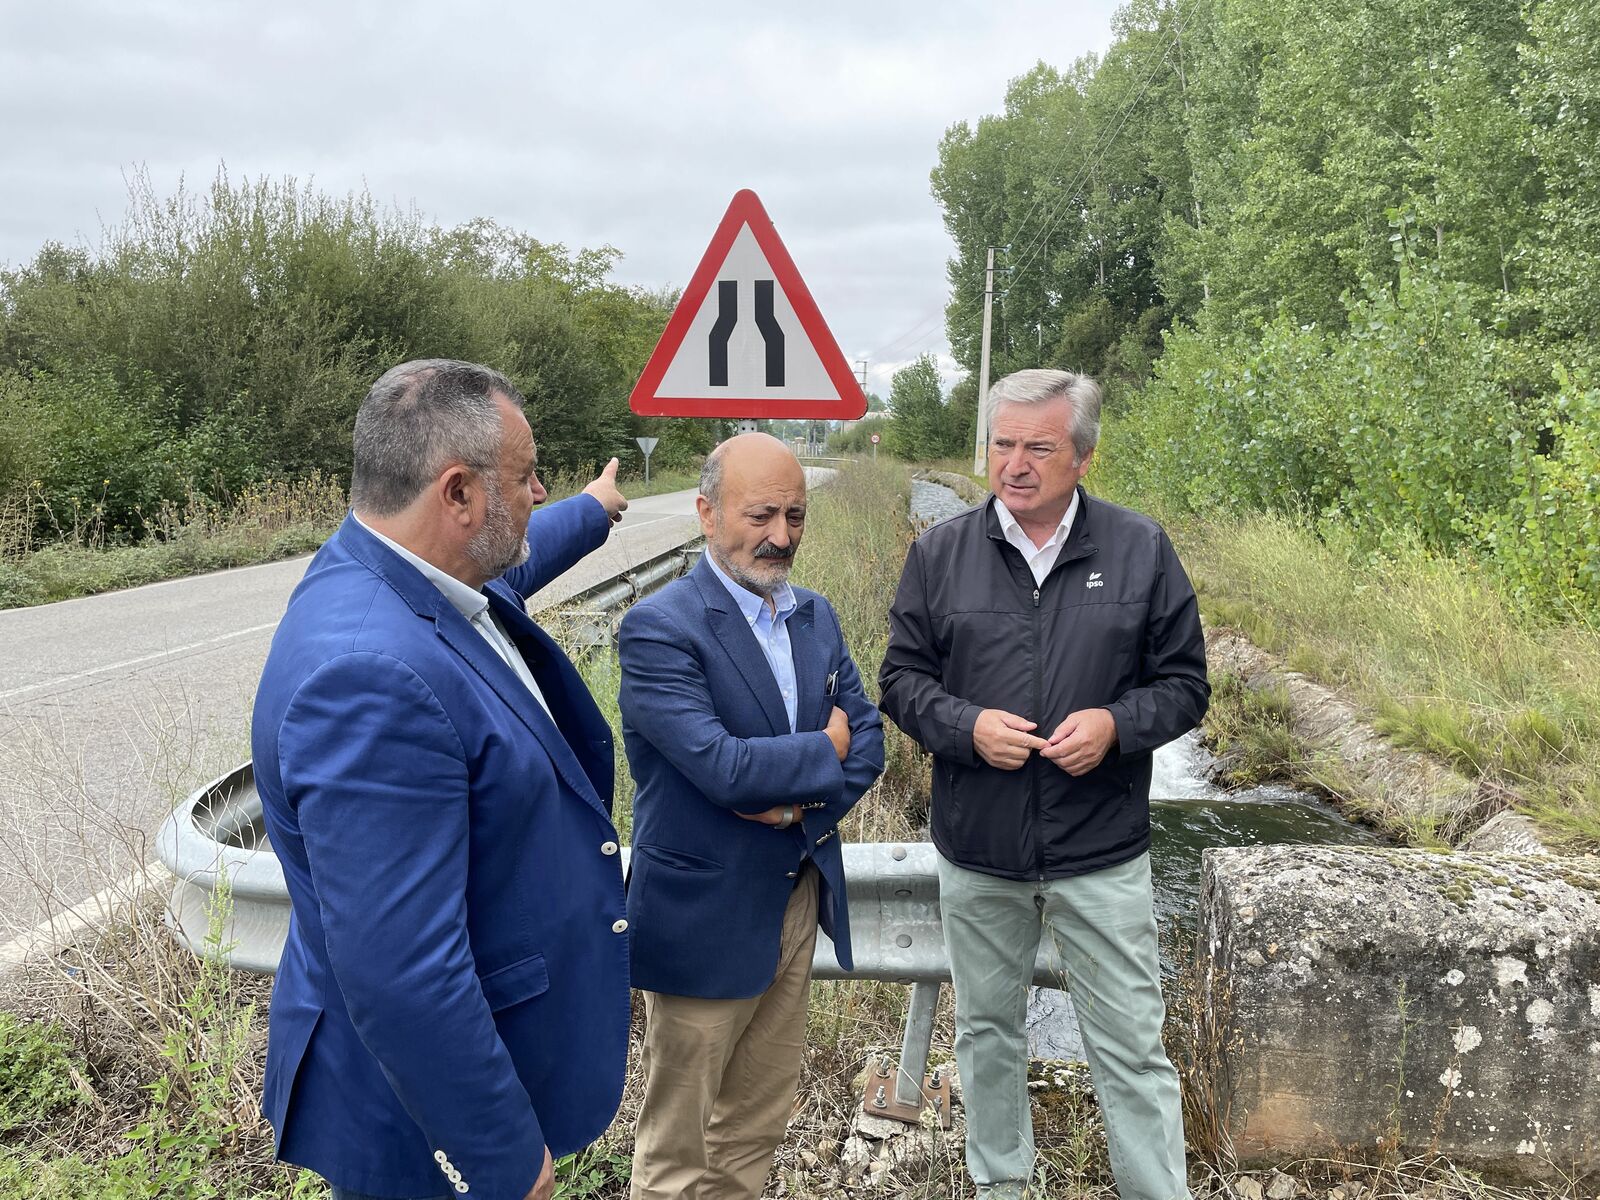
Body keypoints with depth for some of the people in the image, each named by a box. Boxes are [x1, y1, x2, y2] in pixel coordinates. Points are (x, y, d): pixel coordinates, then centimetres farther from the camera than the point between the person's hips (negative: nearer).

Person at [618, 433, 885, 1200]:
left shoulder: (815, 617, 5)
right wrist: (824, 754, -11)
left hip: (798, 899, 7)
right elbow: (720, 764, -26)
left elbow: (866, 737, 5)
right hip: (704, 918, -6)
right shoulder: (660, 628, -18)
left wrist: (803, 799, -14)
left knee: (761, 1119, 22)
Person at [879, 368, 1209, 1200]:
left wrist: (1116, 724, -17)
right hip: (976, 851, 2)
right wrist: (966, 726, -15)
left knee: (1131, 1046, 7)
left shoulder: (1141, 549, -3)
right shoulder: (940, 552, -1)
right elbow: (900, 679, 3)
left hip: (1102, 854, -2)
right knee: (987, 1030, 19)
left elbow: (1183, 683, 2)